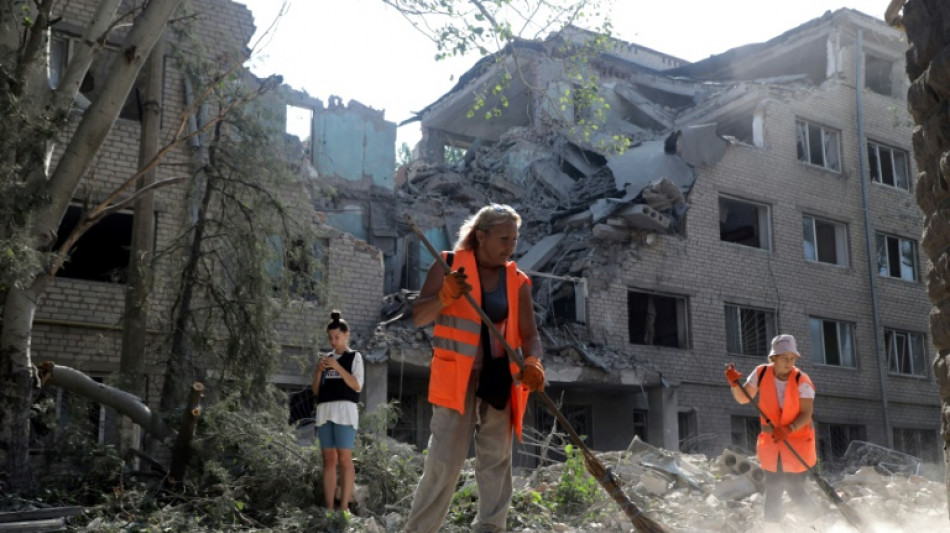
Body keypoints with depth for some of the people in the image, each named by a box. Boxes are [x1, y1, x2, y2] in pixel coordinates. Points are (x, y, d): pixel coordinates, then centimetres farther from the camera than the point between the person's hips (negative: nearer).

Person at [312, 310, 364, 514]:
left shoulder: (354, 357, 9)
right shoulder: (325, 358, 20)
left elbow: (357, 386, -3)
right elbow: (315, 390, 17)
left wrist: (338, 367, -11)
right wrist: (319, 370, -1)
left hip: (345, 410, -4)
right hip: (324, 411, 4)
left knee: (344, 458, -10)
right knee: (329, 459, 0)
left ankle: (344, 507, -12)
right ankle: (329, 507, -1)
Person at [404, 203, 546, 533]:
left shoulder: (517, 281, 5)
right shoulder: (449, 265, -3)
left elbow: (529, 333, 2)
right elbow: (418, 317, -6)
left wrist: (533, 363, -19)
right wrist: (445, 297, -26)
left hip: (499, 378, 4)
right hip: (455, 376, -3)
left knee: (496, 461, 9)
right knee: (444, 460, -4)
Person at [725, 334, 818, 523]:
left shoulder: (802, 381, -16)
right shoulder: (761, 373, -7)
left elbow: (807, 413, -20)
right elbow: (743, 398, 2)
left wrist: (788, 429, -35)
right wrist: (734, 383, -17)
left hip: (798, 442, -3)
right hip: (771, 443, 3)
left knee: (795, 491, -1)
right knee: (772, 492, 6)